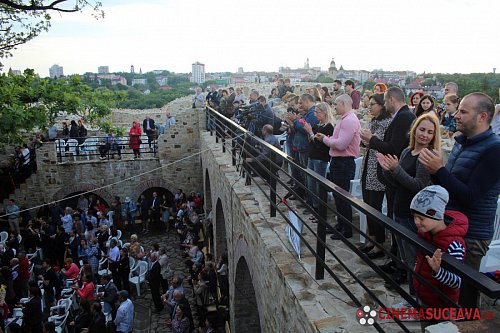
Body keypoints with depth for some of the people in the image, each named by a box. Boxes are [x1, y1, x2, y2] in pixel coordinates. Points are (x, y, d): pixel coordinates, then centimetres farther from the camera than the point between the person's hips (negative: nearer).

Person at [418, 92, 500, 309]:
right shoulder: (461, 142, 9)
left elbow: (470, 197, -22)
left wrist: (440, 169, -22)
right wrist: (434, 172, -5)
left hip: (470, 235, -8)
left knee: (463, 294, 8)